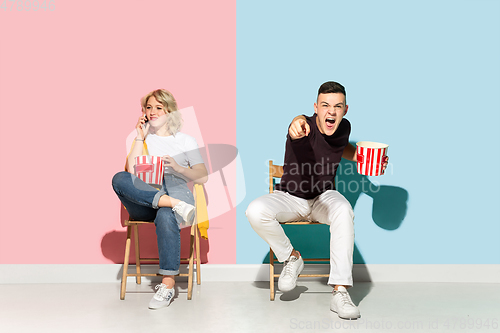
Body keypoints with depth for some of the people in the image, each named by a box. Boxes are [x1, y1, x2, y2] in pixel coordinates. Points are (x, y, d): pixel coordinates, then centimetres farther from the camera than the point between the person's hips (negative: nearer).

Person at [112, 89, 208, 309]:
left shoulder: (185, 141, 18)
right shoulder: (142, 140, 22)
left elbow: (202, 178, 8)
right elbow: (131, 172, 3)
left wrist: (177, 168, -9)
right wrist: (140, 138, 3)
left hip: (176, 191, -2)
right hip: (143, 205, 2)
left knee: (165, 215, -39)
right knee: (119, 179, -29)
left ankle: (168, 284, -38)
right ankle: (174, 204, -39)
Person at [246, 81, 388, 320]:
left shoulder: (344, 128, -5)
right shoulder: (306, 128, -22)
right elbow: (300, 123, -52)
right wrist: (297, 123, -77)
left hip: (323, 198, 2)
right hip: (289, 198, -2)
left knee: (343, 210, -34)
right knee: (255, 211, -33)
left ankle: (340, 292, -33)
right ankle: (291, 258, -5)